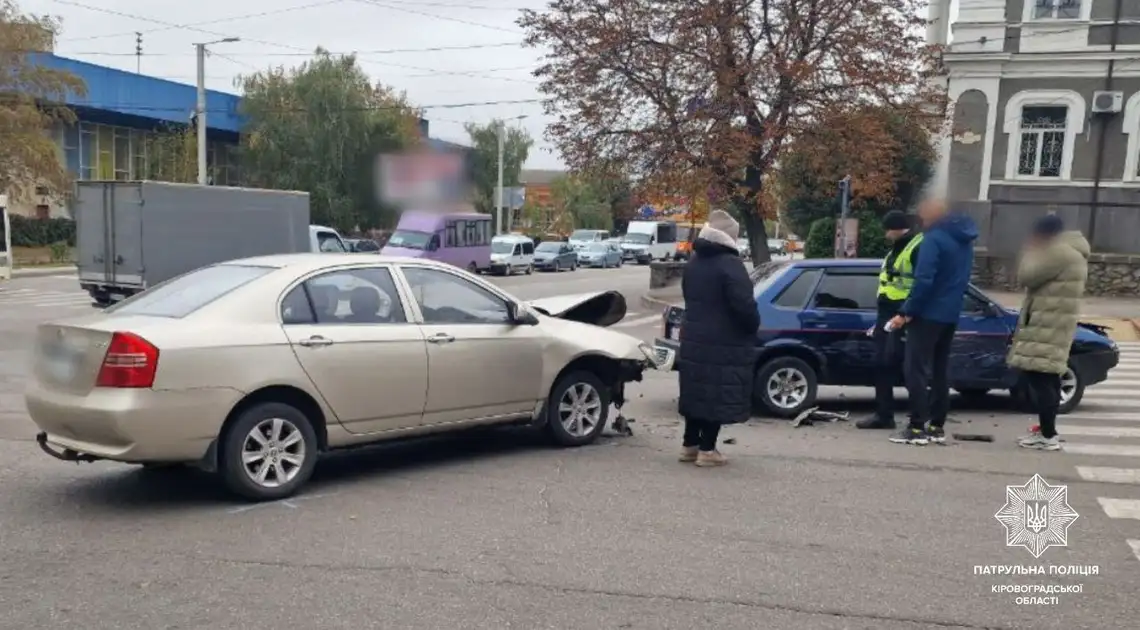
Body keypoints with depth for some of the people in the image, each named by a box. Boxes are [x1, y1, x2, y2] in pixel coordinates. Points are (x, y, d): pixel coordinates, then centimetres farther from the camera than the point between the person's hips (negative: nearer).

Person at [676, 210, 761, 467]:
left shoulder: (693, 262, 12)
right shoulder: (730, 264, -16)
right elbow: (744, 305, -21)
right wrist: (754, 325, -3)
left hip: (693, 341, 8)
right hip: (724, 346, -8)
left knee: (697, 394, 14)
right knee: (718, 397, -1)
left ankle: (690, 445, 21)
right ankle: (707, 450, 3)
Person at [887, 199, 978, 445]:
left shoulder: (934, 239, -15)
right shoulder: (964, 240, 15)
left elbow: (923, 280, -22)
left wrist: (906, 312, -18)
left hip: (928, 314, -9)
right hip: (950, 314, 9)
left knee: (916, 370, -5)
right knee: (939, 370, 13)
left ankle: (917, 428, -6)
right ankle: (937, 426, 16)